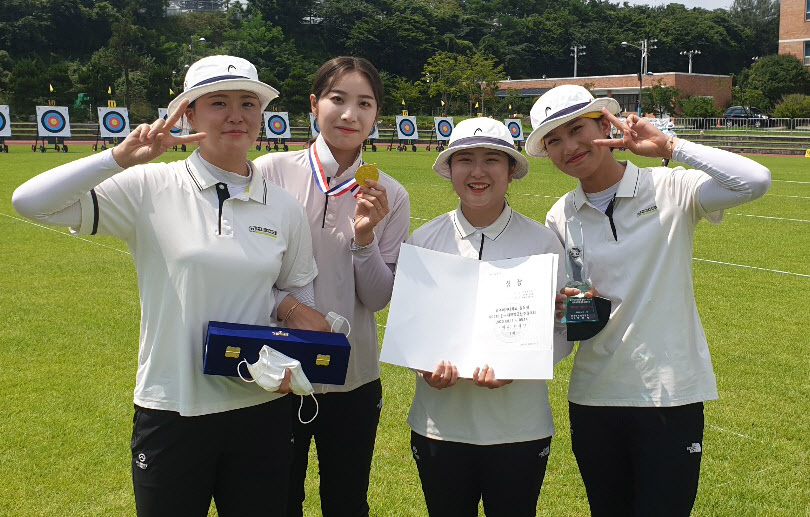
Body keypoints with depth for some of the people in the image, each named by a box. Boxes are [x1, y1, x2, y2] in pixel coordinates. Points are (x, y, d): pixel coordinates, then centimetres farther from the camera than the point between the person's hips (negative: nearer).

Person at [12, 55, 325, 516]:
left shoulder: (283, 207, 3)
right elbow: (31, 202, -13)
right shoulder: (150, 189, -7)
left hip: (262, 409, 3)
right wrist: (122, 157, -20)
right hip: (172, 410, -2)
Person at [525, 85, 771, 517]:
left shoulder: (670, 189, -7)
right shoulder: (560, 218, 5)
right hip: (593, 396, 4)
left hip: (671, 397, -4)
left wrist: (667, 146, -19)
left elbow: (755, 181, -24)